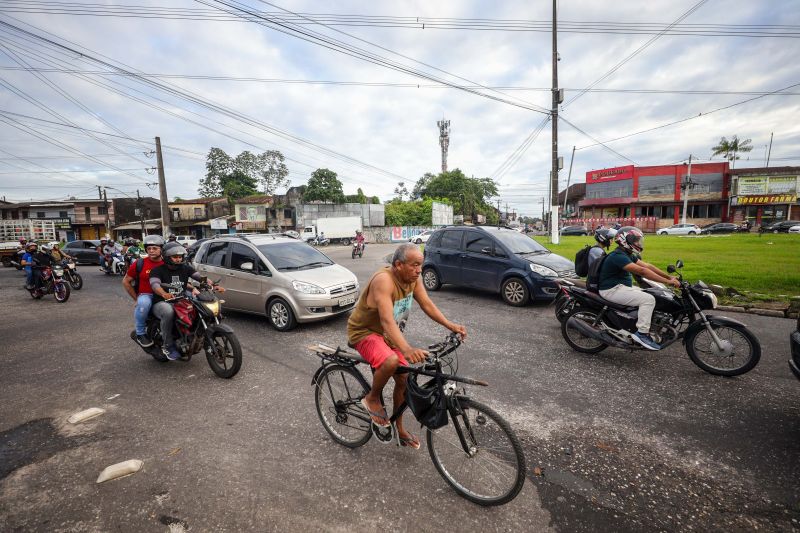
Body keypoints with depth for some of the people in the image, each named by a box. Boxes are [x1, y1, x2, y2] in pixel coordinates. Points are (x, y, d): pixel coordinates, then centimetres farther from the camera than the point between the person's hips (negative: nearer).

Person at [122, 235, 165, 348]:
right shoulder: (139, 263, 1)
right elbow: (125, 281, 9)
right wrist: (136, 298, 4)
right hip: (146, 295, -2)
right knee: (143, 303, -38)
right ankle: (140, 333, -14)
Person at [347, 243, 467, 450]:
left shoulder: (412, 278, -8)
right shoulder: (383, 280, -33)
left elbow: (427, 304, -6)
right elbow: (387, 321, -42)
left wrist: (450, 325, -19)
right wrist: (407, 350, -55)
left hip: (389, 334, 8)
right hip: (364, 332, -8)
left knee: (404, 379, 6)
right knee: (391, 362, -35)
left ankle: (399, 429, 27)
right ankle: (372, 398, -4)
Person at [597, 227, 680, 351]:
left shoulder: (629, 255, 13)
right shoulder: (618, 256, -21)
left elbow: (647, 266, 8)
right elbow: (641, 271, -29)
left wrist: (670, 277, 0)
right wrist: (668, 282, -29)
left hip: (622, 287, 11)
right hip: (612, 290, -11)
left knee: (650, 294, 13)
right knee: (648, 299, -20)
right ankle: (642, 333, -17)